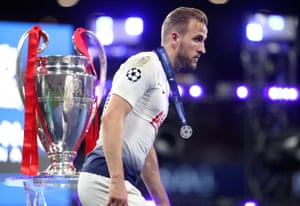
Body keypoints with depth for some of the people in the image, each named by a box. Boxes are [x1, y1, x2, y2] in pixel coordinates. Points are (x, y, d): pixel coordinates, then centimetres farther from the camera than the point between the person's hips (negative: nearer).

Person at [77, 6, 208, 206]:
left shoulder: (164, 81, 23)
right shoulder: (146, 63, -7)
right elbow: (111, 117, -20)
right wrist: (117, 181, -28)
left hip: (120, 182, 10)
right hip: (105, 180, -10)